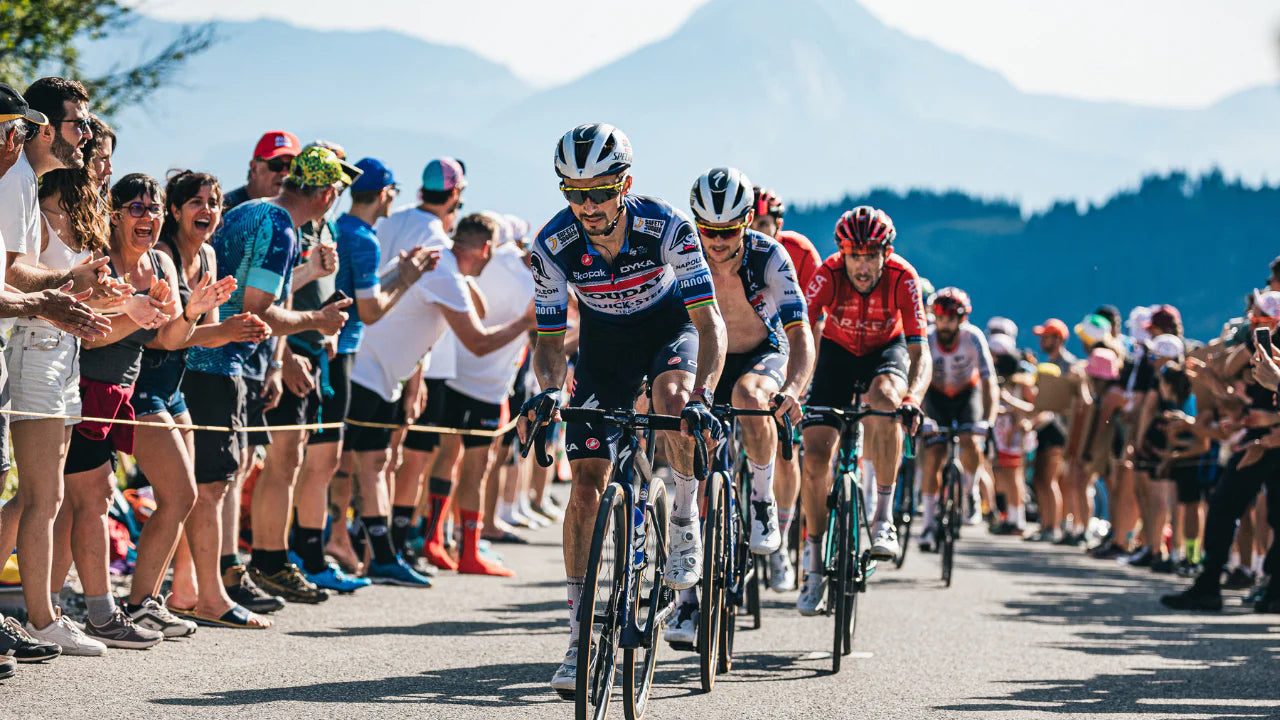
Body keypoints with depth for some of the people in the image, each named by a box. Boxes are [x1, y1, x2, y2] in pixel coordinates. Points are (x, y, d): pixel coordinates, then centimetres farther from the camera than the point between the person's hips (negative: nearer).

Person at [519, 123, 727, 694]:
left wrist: (701, 397, -46)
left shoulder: (665, 226, -30)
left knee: (672, 399, -36)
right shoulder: (555, 245, -24)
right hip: (604, 343, 2)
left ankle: (685, 526, -9)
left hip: (669, 329, -2)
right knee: (587, 479, -9)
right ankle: (581, 636, -3)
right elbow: (550, 337, -15)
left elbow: (708, 320, -31)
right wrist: (548, 389, -37)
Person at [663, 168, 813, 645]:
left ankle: (763, 502, -15)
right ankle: (688, 601, -6)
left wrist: (793, 389, -47)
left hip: (762, 355, -2)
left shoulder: (770, 258, -24)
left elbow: (800, 334, -28)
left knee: (749, 397, -39)